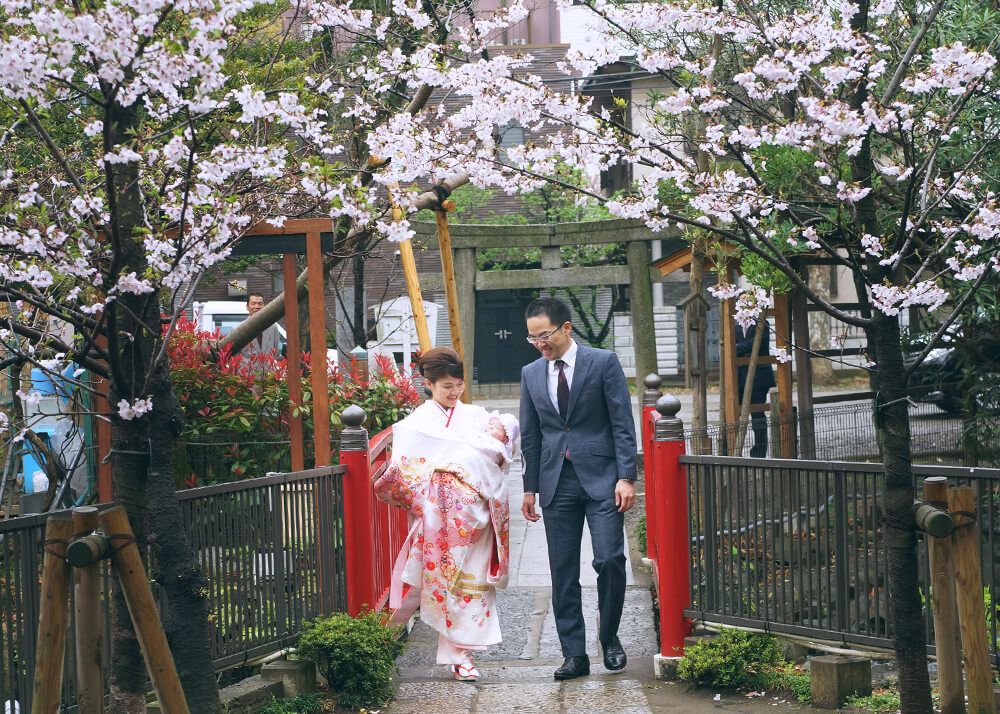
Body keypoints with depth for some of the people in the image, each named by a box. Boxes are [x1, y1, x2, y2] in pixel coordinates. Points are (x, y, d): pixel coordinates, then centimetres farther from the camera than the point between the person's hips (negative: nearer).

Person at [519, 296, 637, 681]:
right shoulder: (531, 374, 10)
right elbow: (530, 436, 15)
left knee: (609, 560, -11)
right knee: (563, 572, 2)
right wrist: (530, 488, 12)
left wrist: (626, 477, -11)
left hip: (601, 477, -4)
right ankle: (574, 655, 6)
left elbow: (623, 424, -4)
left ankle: (609, 638, 11)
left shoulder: (603, 362, -2)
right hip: (556, 483, 4)